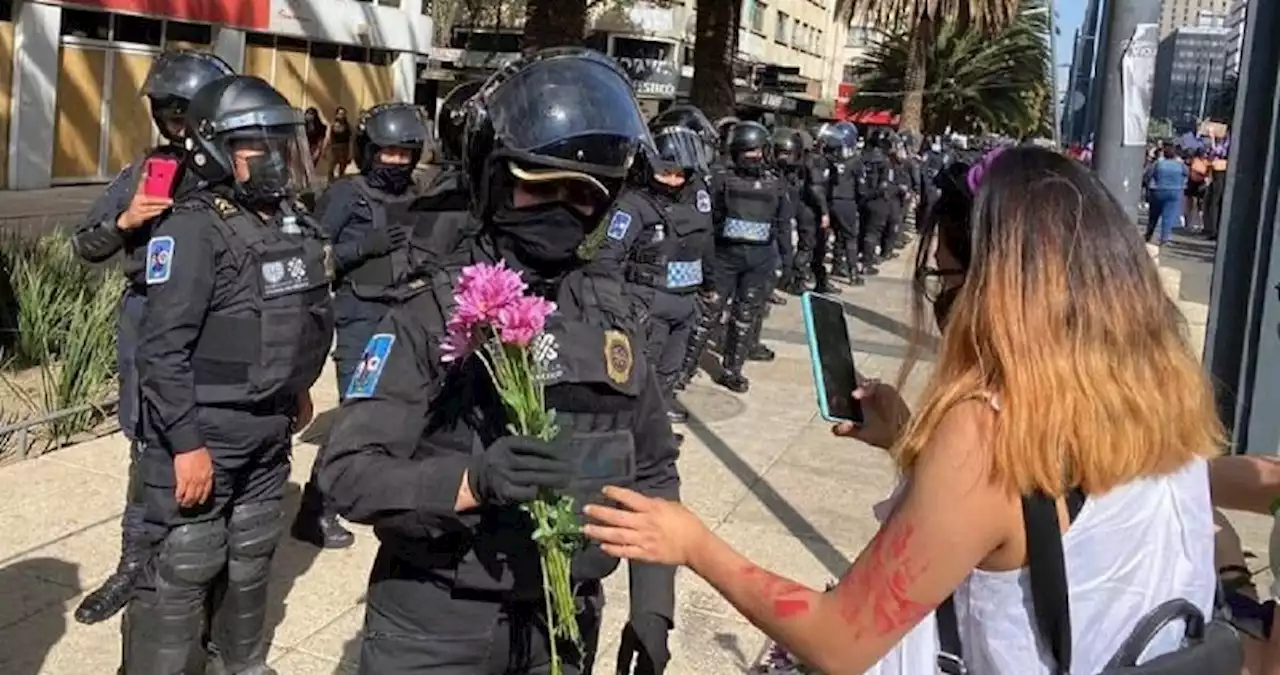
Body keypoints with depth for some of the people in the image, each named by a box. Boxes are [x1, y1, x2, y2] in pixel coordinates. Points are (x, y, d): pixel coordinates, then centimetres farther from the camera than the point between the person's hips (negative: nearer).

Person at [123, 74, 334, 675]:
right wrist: (186, 444, -23)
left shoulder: (293, 224, 7)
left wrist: (298, 388, 22)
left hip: (268, 429, 8)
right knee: (184, 570, -3)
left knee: (251, 557, 20)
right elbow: (163, 349, -22)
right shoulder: (194, 230, -18)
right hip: (204, 433, -8)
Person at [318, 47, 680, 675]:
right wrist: (471, 481, -32)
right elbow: (348, 471, -17)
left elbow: (653, 468, 10)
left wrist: (652, 606, 5)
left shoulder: (610, 316, 1)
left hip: (563, 623, 4)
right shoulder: (432, 311, -12)